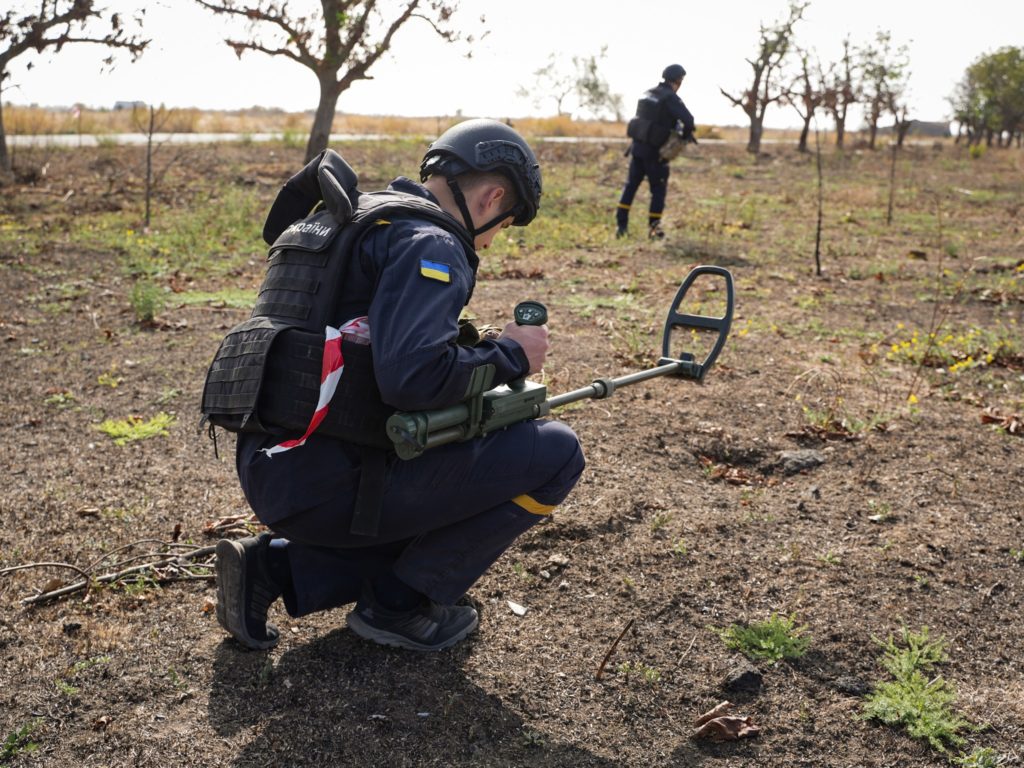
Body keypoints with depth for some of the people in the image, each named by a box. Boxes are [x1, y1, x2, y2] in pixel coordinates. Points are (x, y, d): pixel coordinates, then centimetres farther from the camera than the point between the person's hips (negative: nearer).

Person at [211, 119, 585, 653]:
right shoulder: (431, 246, -11)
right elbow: (413, 379, -26)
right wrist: (510, 354, -9)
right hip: (327, 485, -10)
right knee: (553, 453, -6)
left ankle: (273, 567, 15)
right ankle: (401, 604, 3)